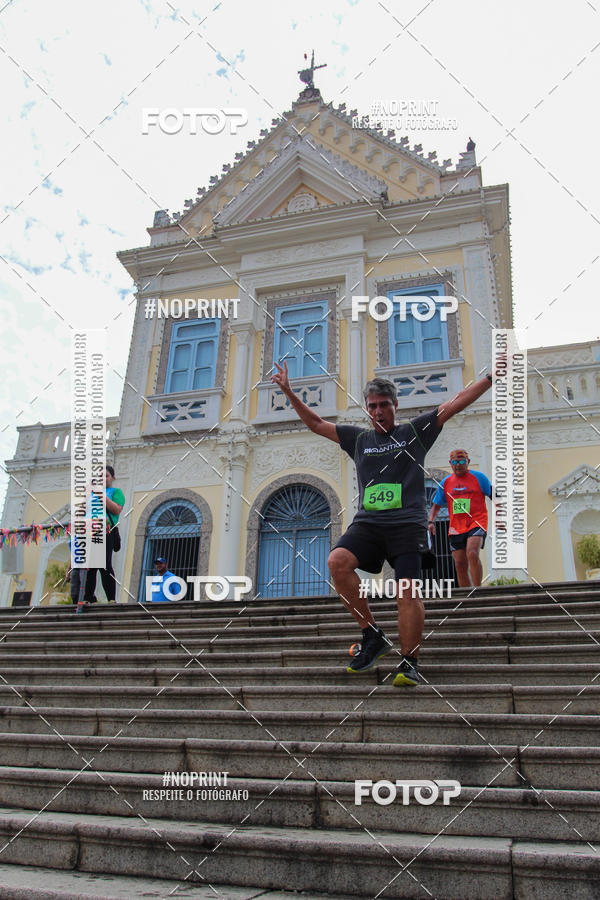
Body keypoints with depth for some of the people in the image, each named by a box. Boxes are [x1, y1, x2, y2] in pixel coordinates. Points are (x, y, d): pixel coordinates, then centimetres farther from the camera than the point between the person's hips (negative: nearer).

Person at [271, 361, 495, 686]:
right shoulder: (358, 438, 20)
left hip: (407, 523, -2)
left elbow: (456, 403, 11)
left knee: (408, 591, -14)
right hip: (367, 522, 3)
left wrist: (492, 375, 7)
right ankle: (373, 635, -10)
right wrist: (289, 392, 20)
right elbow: (316, 423, 24)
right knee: (337, 561, -23)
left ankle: (409, 663, -1)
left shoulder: (415, 431, 13)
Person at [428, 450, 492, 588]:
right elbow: (436, 505, 17)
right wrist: (431, 522, 2)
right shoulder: (446, 482, 11)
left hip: (477, 523, -4)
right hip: (456, 527, 4)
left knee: (472, 554, -27)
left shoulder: (479, 477, 2)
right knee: (460, 565, 2)